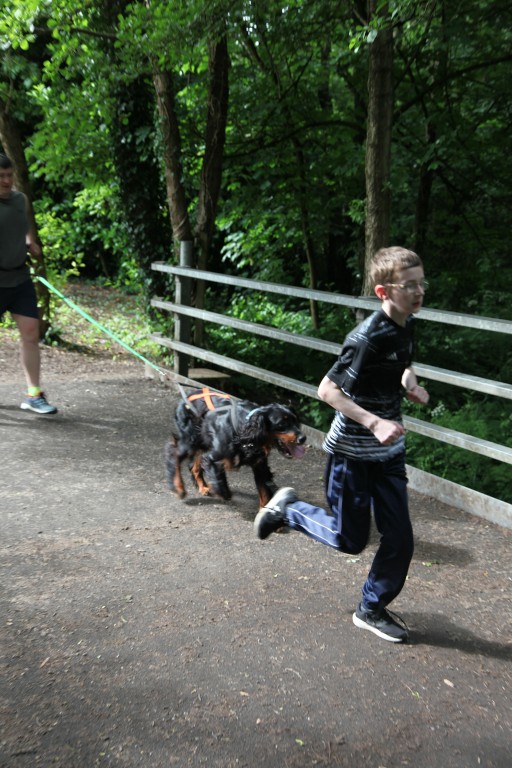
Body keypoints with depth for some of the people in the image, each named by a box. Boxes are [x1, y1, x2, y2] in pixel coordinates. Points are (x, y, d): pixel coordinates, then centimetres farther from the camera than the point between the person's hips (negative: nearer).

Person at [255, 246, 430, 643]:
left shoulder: (407, 325, 1)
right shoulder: (368, 337, -24)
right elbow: (327, 390, -22)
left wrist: (411, 383, -1)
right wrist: (374, 422, -30)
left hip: (389, 451, 7)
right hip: (353, 451, -7)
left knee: (400, 540, 8)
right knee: (350, 539, 7)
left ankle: (372, 609, 29)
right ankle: (288, 509, 31)